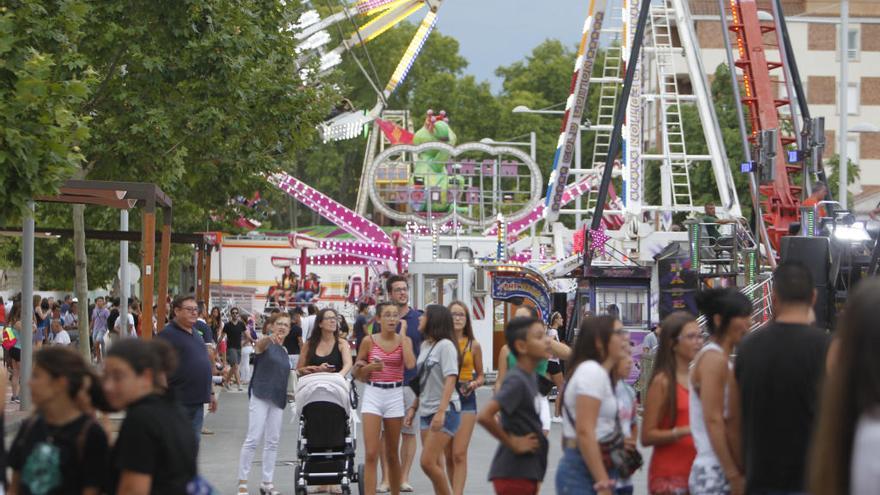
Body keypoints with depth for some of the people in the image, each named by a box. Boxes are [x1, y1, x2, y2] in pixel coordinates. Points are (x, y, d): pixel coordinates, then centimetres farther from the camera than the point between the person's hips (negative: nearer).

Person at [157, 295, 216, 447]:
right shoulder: (167, 335, -10)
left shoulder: (196, 335, 17)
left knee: (194, 442, 12)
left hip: (197, 401, 8)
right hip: (178, 402, -8)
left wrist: (210, 393, 25)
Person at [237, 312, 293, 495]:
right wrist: (269, 338, -53)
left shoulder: (284, 351, 15)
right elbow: (259, 345, -32)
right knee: (253, 439, -9)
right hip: (261, 396, -7)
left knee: (272, 442, 9)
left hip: (278, 399, 7)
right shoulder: (265, 344, -6)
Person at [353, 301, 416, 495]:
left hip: (395, 396, 1)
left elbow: (410, 364, -18)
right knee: (371, 454, -11)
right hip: (373, 394, -1)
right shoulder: (369, 341, 1)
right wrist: (369, 367, -12)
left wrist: (402, 334, -11)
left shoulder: (404, 340, 3)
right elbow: (356, 373, 9)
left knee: (392, 454, 11)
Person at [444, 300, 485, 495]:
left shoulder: (473, 345, 4)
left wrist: (474, 384, -8)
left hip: (465, 399, -1)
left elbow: (481, 375, 13)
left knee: (459, 454, -11)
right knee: (448, 455, 9)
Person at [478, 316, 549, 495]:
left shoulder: (531, 377, 10)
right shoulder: (516, 380, -18)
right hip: (513, 473, -9)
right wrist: (513, 442, -17)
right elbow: (485, 416, -29)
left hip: (528, 471, 9)